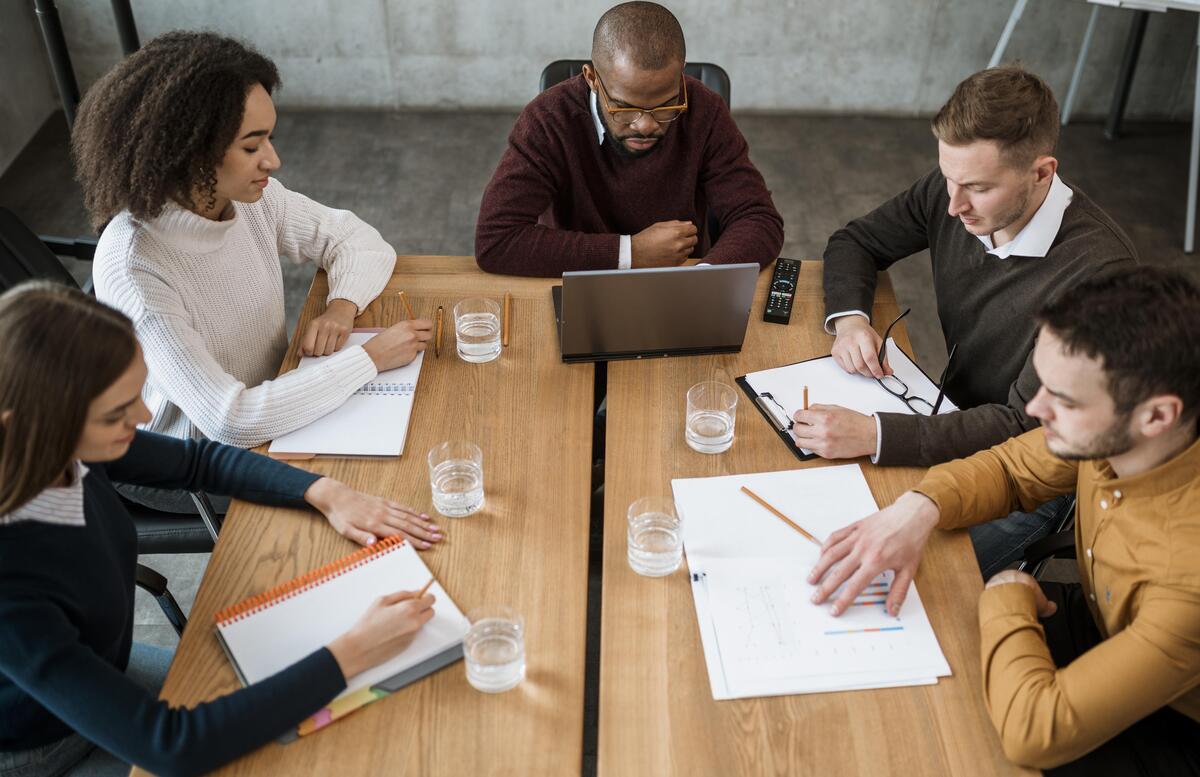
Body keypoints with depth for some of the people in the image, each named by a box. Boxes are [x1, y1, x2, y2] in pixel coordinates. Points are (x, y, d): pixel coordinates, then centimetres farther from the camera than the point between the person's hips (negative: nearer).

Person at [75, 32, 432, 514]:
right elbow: (230, 421, -35)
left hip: (277, 410, 6)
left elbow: (360, 241, 2)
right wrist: (369, 358, -30)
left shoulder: (254, 198, -12)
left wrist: (342, 308, -20)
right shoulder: (133, 266, -31)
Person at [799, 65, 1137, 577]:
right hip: (960, 424, 6)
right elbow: (855, 241, 8)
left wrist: (872, 435, -39)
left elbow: (1026, 426, -30)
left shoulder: (1098, 270, -29)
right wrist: (848, 317, -14)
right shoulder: (950, 193, -10)